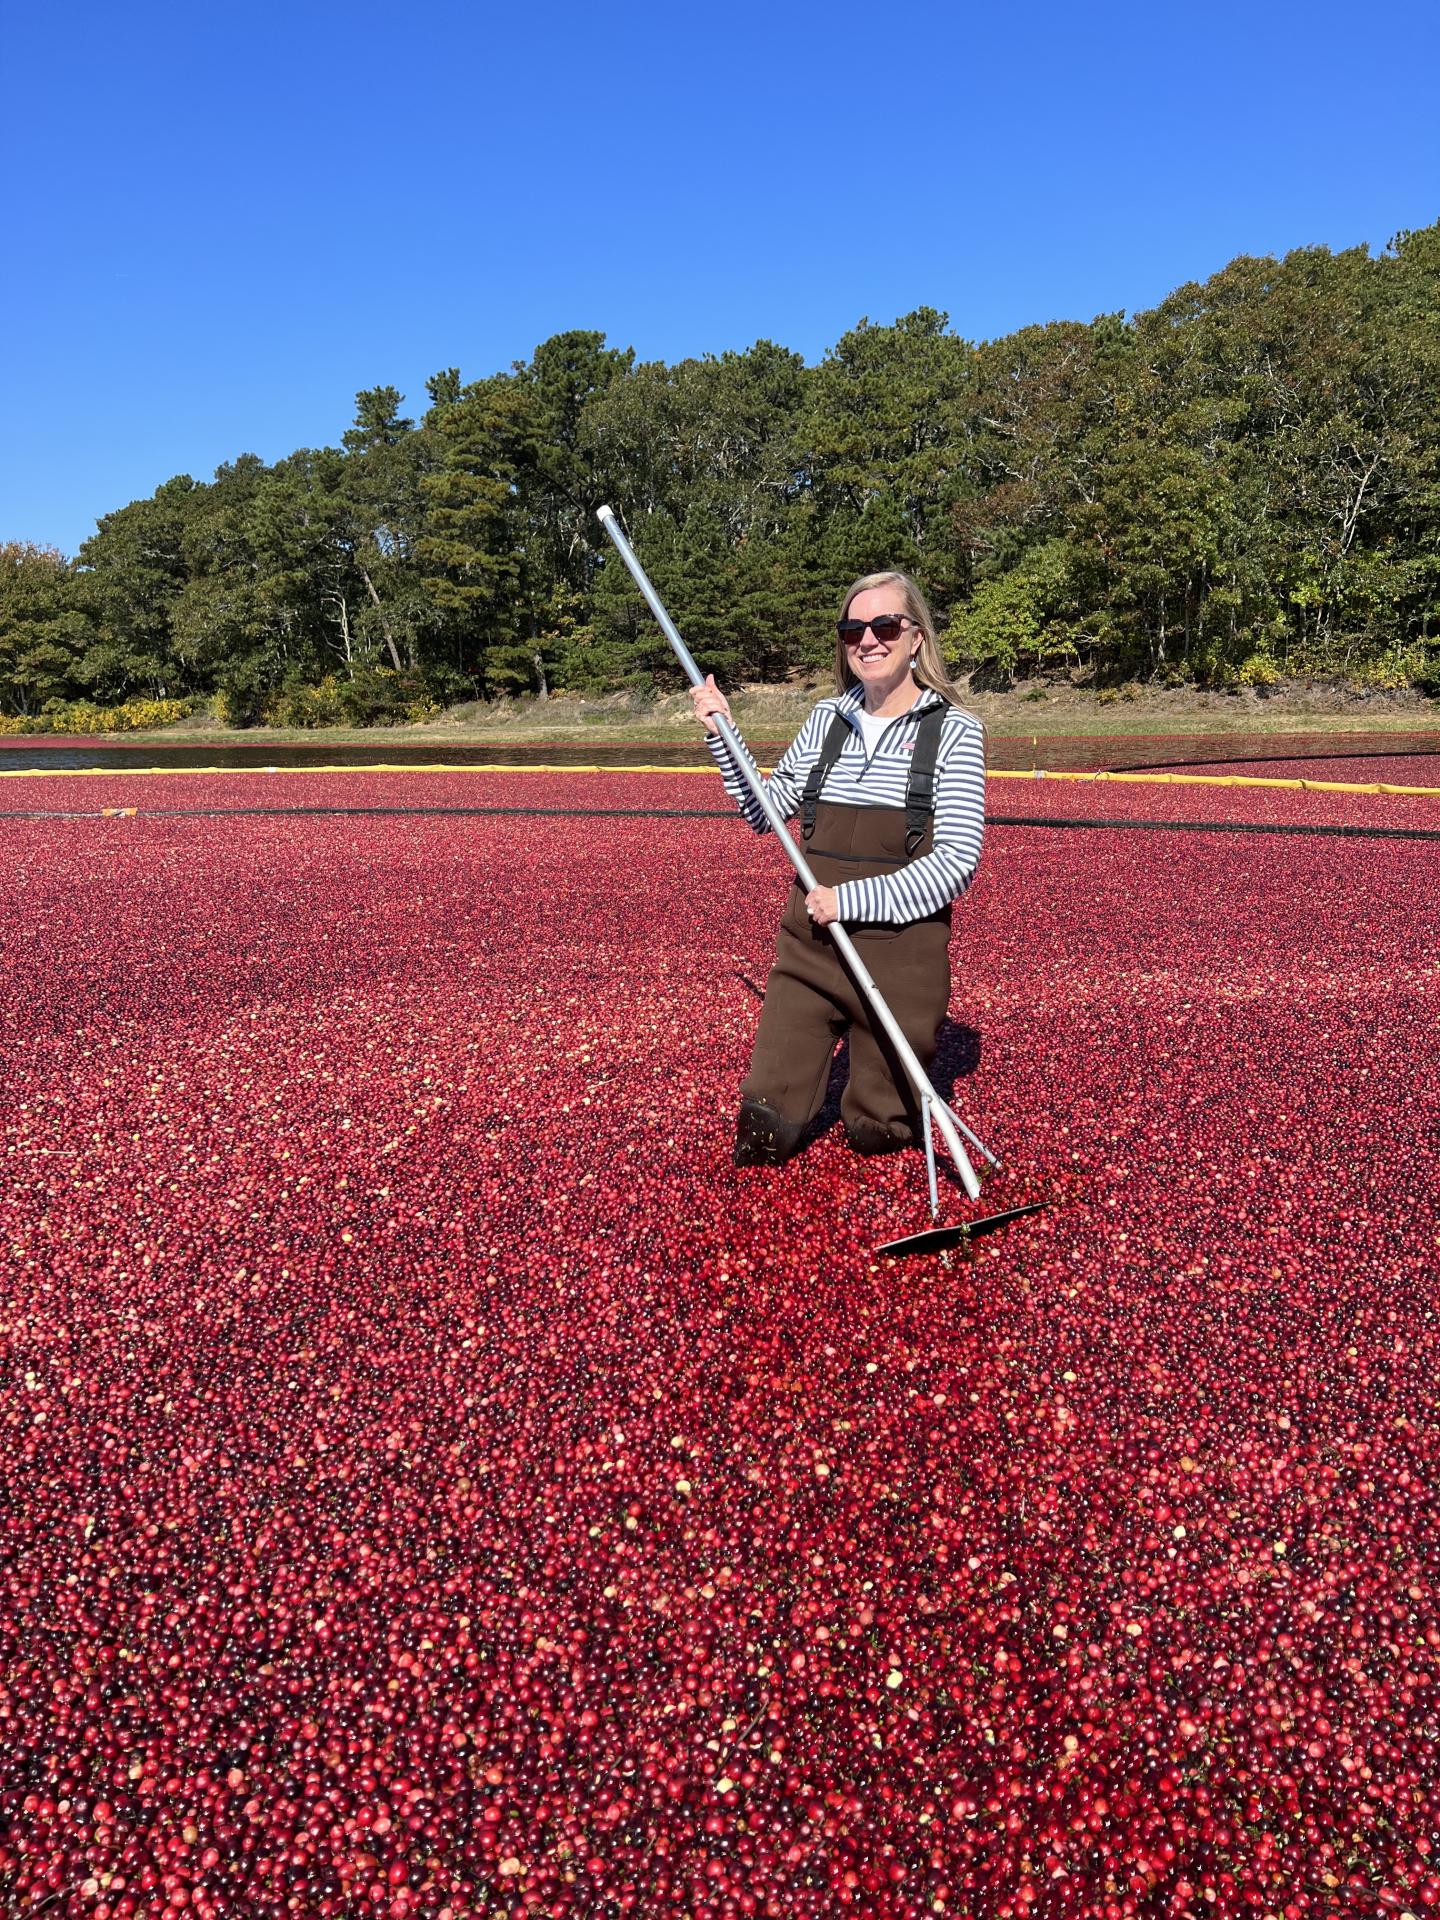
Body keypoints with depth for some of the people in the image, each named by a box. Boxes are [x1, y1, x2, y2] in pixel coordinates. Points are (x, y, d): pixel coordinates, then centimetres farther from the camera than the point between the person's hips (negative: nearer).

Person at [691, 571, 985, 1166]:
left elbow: (956, 862, -13)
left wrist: (851, 899, -18)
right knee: (763, 1136, -3)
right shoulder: (827, 719, 7)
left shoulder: (953, 731, -5)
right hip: (808, 946, 3)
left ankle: (884, 1078, 42)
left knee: (875, 1133, 15)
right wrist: (722, 735, 5)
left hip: (901, 957, -3)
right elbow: (764, 811, 15)